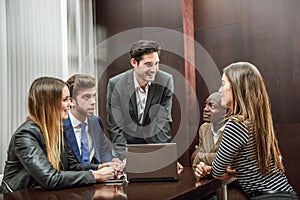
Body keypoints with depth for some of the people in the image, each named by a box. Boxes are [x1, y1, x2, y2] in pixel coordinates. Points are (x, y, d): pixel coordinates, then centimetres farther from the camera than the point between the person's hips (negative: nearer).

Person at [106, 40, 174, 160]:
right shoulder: (116, 84, -12)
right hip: (126, 145, 0)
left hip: (155, 145, 1)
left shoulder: (166, 81, -10)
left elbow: (163, 122, -7)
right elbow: (115, 127, -9)